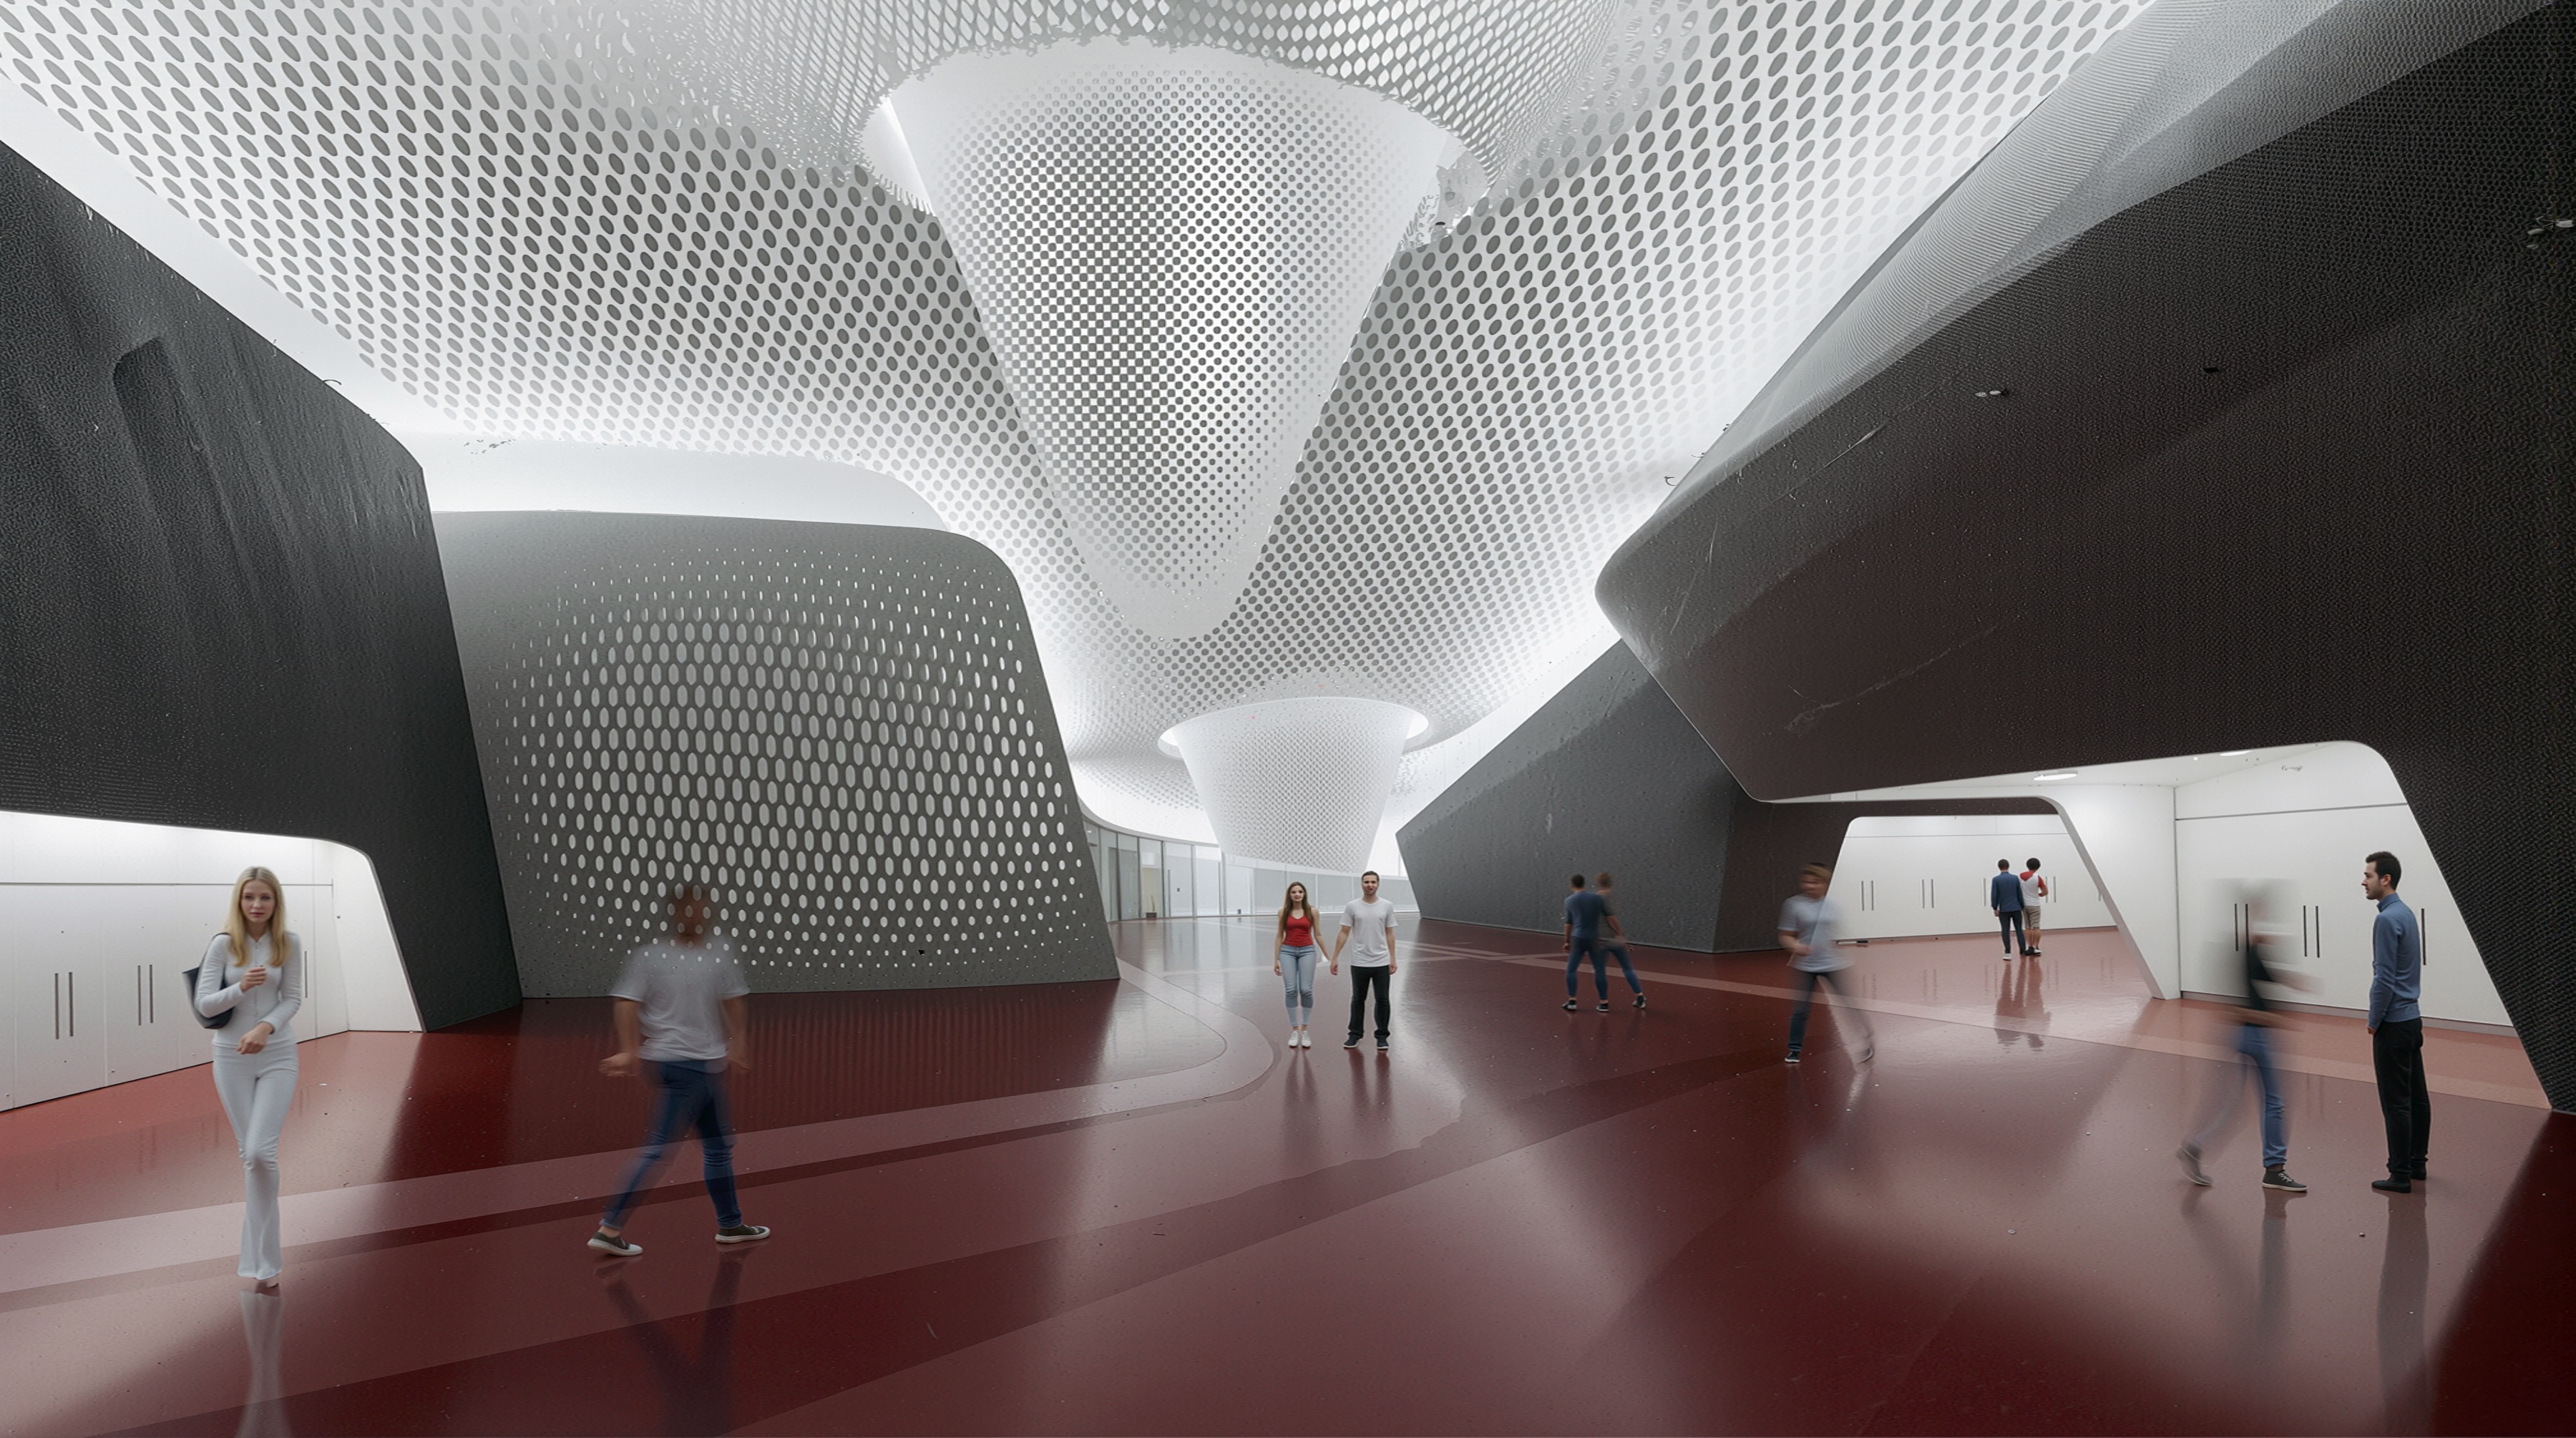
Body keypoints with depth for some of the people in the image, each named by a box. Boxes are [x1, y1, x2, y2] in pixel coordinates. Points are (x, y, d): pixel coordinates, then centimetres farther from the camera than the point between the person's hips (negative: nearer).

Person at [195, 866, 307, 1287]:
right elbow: (204, 1005, -6)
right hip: (232, 1057, 1)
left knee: (260, 1152, -13)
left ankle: (261, 1259, -3)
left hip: (277, 1055, -1)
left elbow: (293, 1000, -2)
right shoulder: (223, 945, -5)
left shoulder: (289, 944, -3)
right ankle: (264, 1259, 20)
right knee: (250, 1155, 8)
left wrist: (266, 1027, -20)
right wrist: (241, 987, -24)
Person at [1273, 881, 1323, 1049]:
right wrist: (1276, 959, 6)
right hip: (1287, 951, 1)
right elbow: (1279, 936, 8)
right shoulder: (1283, 912, 4)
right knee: (1291, 990, -4)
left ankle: (1305, 1031, 4)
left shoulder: (1312, 911, 2)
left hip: (1307, 951, -1)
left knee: (1306, 990, -9)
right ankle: (1294, 1031, 5)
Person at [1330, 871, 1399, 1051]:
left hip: (1382, 963, 0)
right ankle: (1355, 1034, 22)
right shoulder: (1352, 907, -5)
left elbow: (1389, 934, 3)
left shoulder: (1387, 906, -1)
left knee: (1383, 1000, 4)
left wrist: (1393, 958, 0)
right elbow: (1344, 933, -3)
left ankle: (1382, 1036, 14)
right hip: (1359, 963, 0)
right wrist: (1335, 958, -7)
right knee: (1358, 999, 11)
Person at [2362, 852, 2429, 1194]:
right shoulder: (2405, 913, 12)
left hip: (2393, 1024, -10)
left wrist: (2374, 1021, -10)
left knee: (2396, 1102, -5)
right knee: (2416, 1096, 14)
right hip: (2411, 1018, 10)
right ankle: (2416, 1164, 21)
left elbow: (2385, 979, -21)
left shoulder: (2387, 919, -20)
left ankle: (2401, 1175, -1)